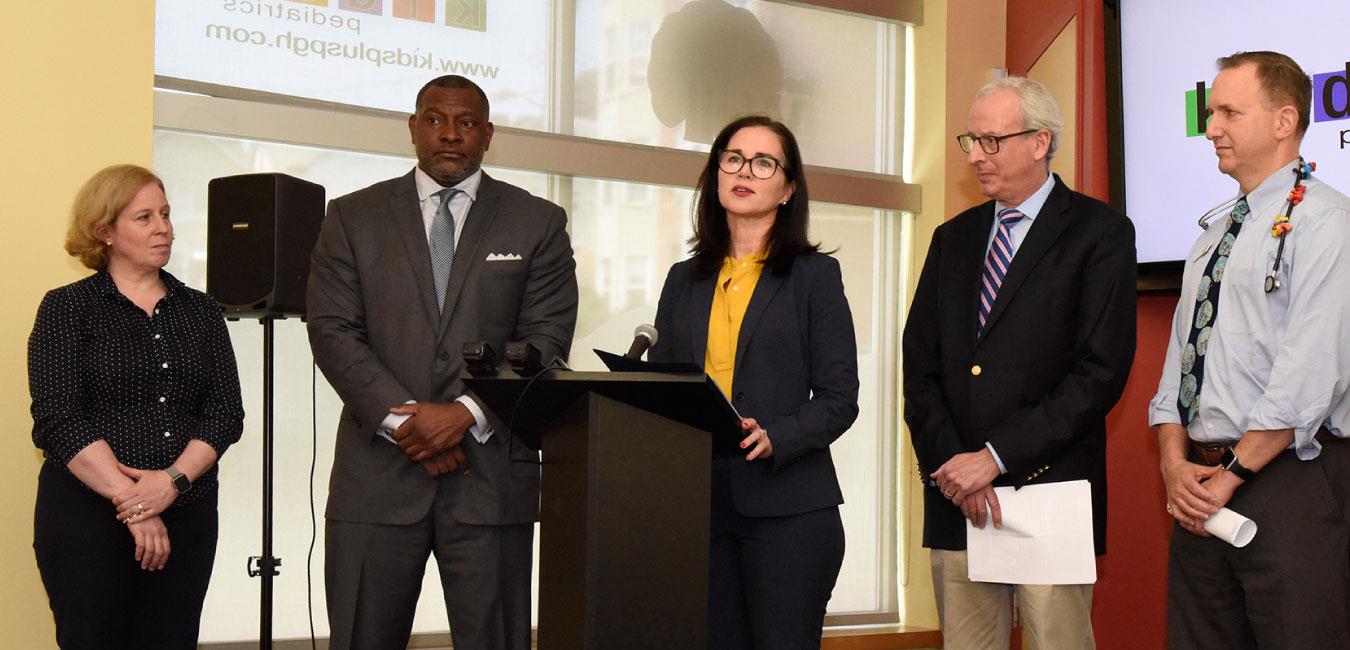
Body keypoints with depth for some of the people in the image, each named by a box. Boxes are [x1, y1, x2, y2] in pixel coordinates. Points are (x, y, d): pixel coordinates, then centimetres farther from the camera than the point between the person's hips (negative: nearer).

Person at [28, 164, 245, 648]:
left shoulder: (199, 311, 12)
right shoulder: (67, 309, 2)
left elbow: (226, 412, 4)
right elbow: (58, 420, -9)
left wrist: (173, 479, -13)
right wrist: (130, 500, -16)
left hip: (186, 514, 3)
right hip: (88, 513, -3)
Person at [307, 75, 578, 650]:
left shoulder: (537, 223, 9)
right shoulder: (353, 218, 10)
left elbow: (546, 339, 1)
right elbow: (332, 331, 1)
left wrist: (467, 414, -12)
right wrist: (402, 416, -12)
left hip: (490, 469, 0)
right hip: (377, 473, 0)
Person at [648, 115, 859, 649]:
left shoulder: (814, 274, 4)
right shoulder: (684, 280, 17)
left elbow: (839, 398, -2)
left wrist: (774, 438, -19)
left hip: (787, 506, -3)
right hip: (697, 503, 4)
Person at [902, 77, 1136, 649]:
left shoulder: (1099, 232, -1)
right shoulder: (953, 239, 16)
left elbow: (1101, 371, -10)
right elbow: (920, 369, 11)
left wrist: (995, 456, -14)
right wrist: (949, 464, -5)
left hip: (1050, 489, -5)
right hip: (955, 502, 5)